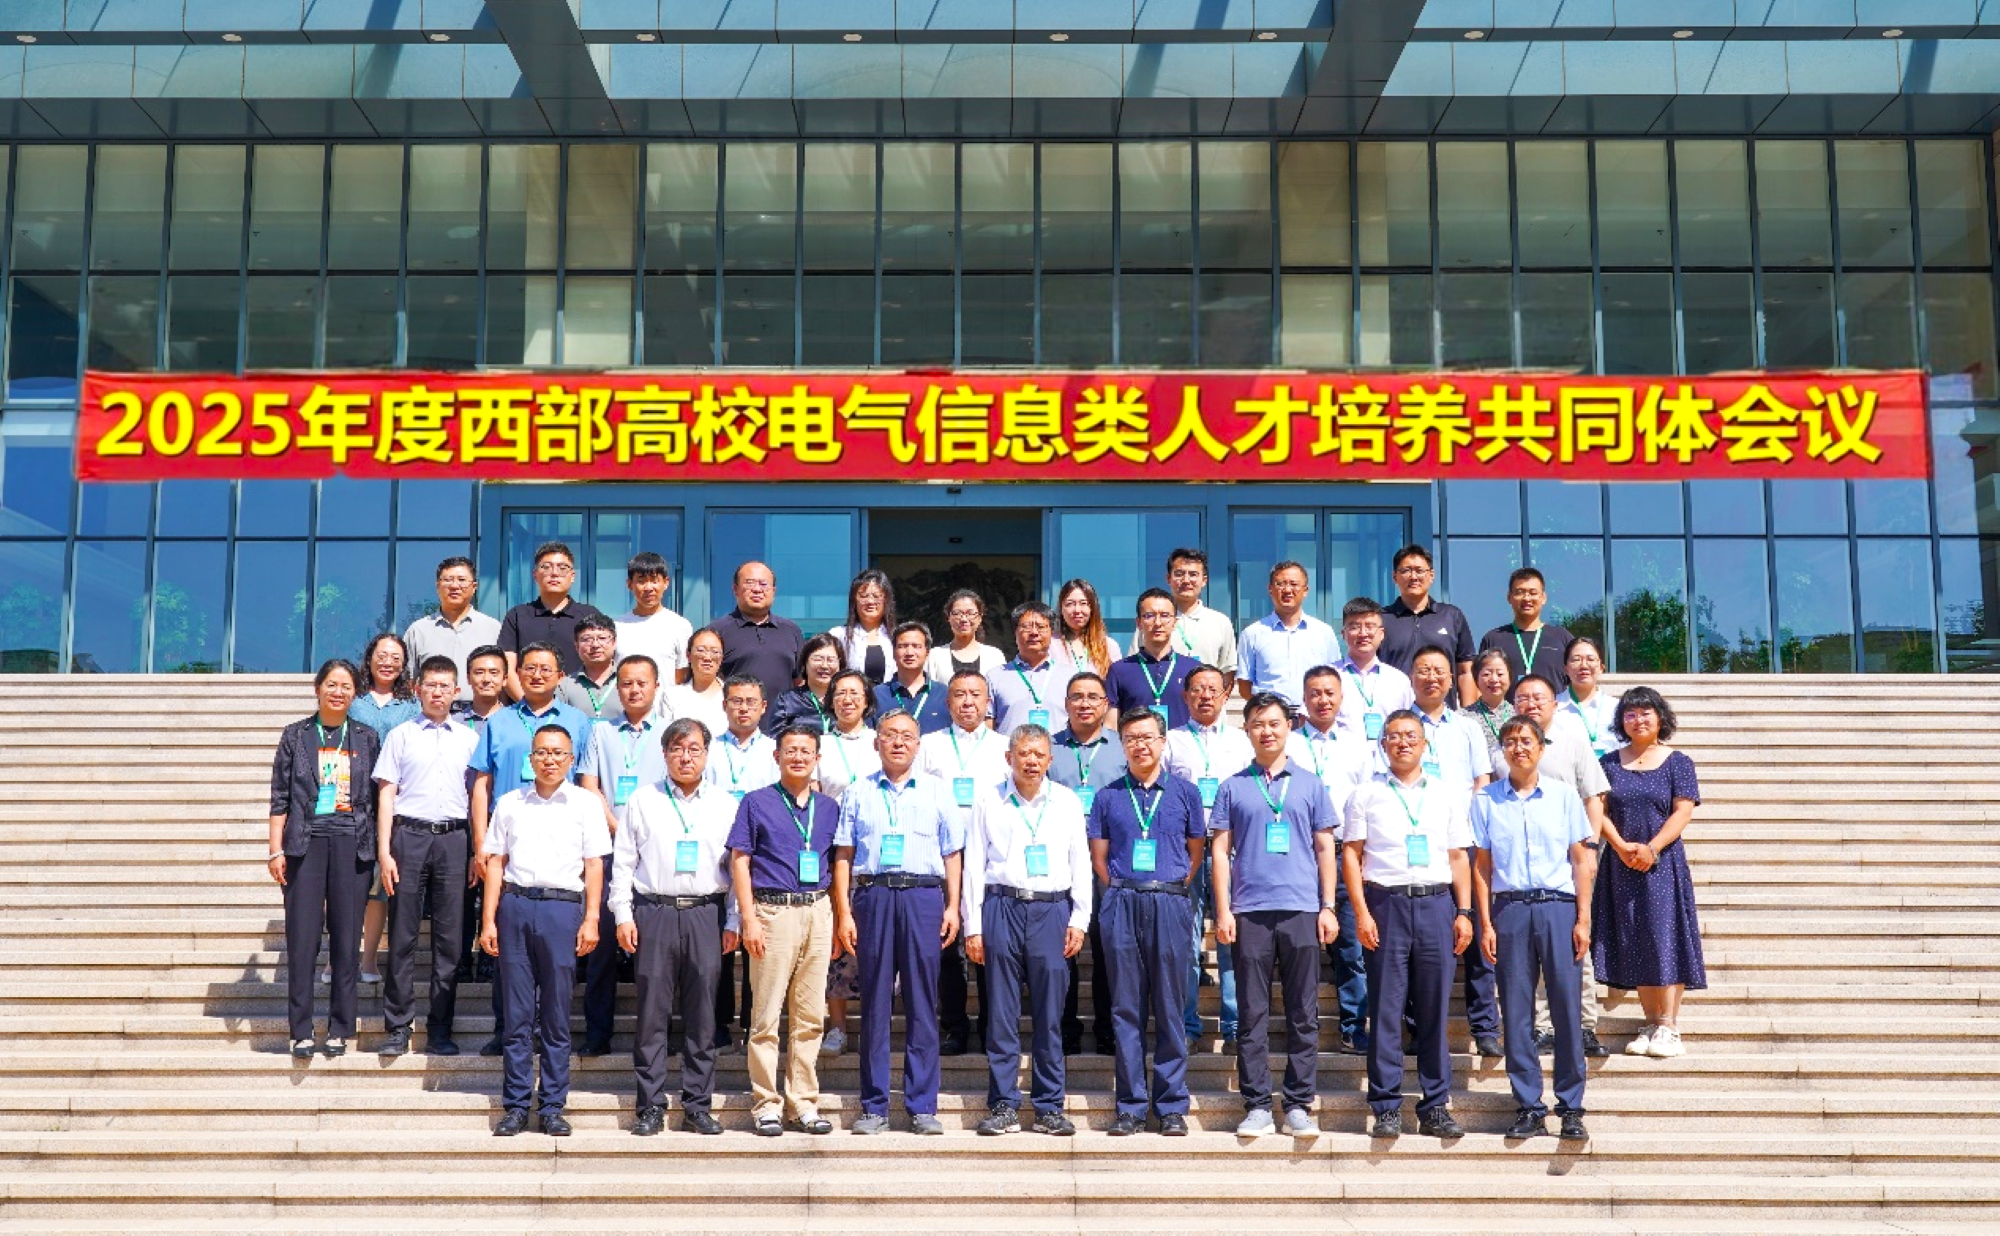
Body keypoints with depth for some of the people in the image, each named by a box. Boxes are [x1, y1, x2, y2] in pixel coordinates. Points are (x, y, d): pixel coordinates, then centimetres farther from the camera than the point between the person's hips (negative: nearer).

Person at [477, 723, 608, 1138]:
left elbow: (594, 864, 6)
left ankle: (553, 1107, 8)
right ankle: (515, 1106, 9)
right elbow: (495, 862, 12)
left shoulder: (586, 803, 9)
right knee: (516, 1014, 3)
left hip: (562, 906, -1)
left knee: (556, 1016, 2)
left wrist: (591, 918, -2)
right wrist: (489, 920, 6)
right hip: (515, 905, 1)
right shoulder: (510, 803, 13)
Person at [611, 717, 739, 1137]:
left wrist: (733, 922, 4)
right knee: (652, 1013, -1)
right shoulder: (642, 800, 9)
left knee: (702, 1016, 3)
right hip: (653, 913, -1)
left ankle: (698, 1107, 10)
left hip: (705, 915, 1)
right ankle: (651, 1107, 6)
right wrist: (623, 914, 0)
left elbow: (737, 866, 10)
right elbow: (623, 862, 9)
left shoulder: (726, 805, 11)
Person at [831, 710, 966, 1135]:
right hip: (872, 896, 0)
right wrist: (843, 912, 0)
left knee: (922, 1004, 1)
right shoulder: (858, 793, 11)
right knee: (875, 1003, 3)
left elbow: (953, 854, 10)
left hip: (923, 897, 0)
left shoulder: (936, 792, 12)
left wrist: (952, 906, 1)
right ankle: (874, 1107, 9)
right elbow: (844, 856, 7)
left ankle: (922, 1106, 6)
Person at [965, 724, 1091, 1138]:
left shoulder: (1067, 802, 11)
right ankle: (1003, 1106, 8)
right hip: (1002, 907, -1)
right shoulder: (990, 800, 8)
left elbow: (1081, 863, 12)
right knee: (1001, 1014, 1)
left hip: (1052, 910, 1)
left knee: (1050, 1014, 1)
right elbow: (974, 864, 7)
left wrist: (1079, 920, 4)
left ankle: (1049, 1108, 8)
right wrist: (973, 926, 2)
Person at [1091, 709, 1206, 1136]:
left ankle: (1172, 1106, 8)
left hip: (1170, 904, -1)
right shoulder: (1109, 796, 9)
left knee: (1170, 1009, 1)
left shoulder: (1185, 791, 8)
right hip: (1121, 905, 1)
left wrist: (1171, 891, 7)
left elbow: (1197, 850, 13)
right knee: (1126, 1009, 3)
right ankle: (1130, 1107, 8)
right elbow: (1099, 857, 13)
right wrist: (1123, 892, 5)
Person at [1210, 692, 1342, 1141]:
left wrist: (1328, 907, 2)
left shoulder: (1311, 785, 10)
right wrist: (1223, 911, -2)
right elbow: (1220, 850, 6)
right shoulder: (1233, 787, 8)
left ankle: (1299, 1105, 9)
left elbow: (1326, 848, 10)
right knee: (1253, 1014, 2)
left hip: (1301, 910, 1)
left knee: (1303, 1014, 3)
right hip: (1250, 913, 0)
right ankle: (1257, 1106, 7)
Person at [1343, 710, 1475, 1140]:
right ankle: (1386, 1108, 5)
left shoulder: (1447, 795, 14)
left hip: (1437, 903, 2)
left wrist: (1464, 912, 3)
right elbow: (1351, 854, 3)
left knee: (1435, 1010, 3)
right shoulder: (1366, 794, 7)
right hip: (1386, 902, -2)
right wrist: (1362, 912, -6)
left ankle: (1435, 1108, 10)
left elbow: (1459, 858, 13)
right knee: (1386, 1010, -1)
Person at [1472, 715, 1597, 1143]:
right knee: (1516, 1011, 1)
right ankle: (1528, 1108, 8)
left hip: (1559, 907, 0)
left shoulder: (1563, 796, 7)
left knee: (1568, 1006, -3)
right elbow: (1481, 865, 7)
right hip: (1509, 908, 1)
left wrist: (1583, 918, -1)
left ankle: (1571, 1108, 5)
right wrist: (1485, 923, 1)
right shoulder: (1486, 800, 8)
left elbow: (1582, 860, 7)